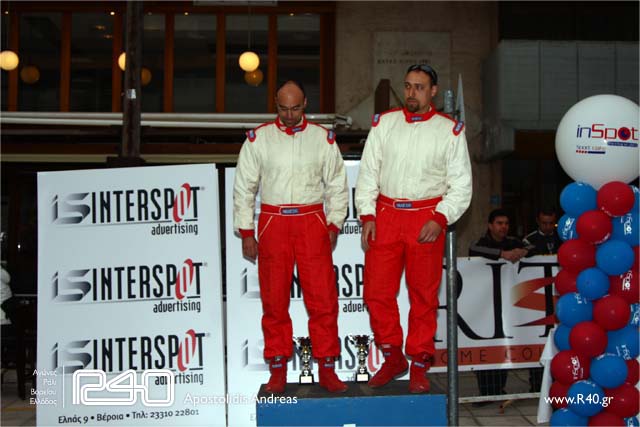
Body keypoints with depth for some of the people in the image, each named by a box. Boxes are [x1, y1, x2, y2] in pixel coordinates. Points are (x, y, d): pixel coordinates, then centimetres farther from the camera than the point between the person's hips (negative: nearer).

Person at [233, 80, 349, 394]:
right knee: (274, 300, 4)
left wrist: (333, 227, 5)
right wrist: (246, 232, 3)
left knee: (323, 297, -2)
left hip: (312, 222, 0)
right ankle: (278, 368, 16)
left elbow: (337, 185, 11)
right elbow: (244, 188, 6)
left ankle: (326, 367, 10)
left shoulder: (323, 138, 7)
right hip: (272, 224, 0)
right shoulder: (258, 138, 5)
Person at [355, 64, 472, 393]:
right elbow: (368, 172, 9)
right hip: (385, 215, 2)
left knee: (424, 295, 4)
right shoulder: (384, 123, 10)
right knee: (376, 291, 2)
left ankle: (419, 365, 20)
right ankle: (393, 357, 20)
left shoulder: (450, 130, 3)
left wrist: (440, 219, -10)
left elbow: (461, 183, 2)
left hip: (427, 218, -2)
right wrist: (367, 215, 0)